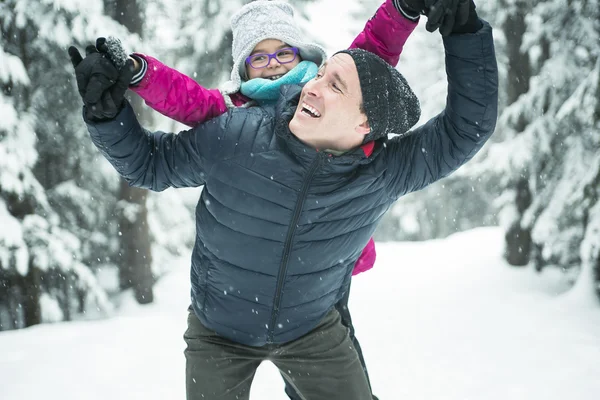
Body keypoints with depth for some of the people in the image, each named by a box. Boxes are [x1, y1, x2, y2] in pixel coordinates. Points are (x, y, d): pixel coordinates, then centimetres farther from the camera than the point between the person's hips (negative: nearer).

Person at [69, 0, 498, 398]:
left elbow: (469, 126, -19)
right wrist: (107, 112, -27)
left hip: (313, 329, 1)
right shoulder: (233, 137, -25)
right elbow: (148, 162, -9)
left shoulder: (385, 173, -22)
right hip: (219, 334, -1)